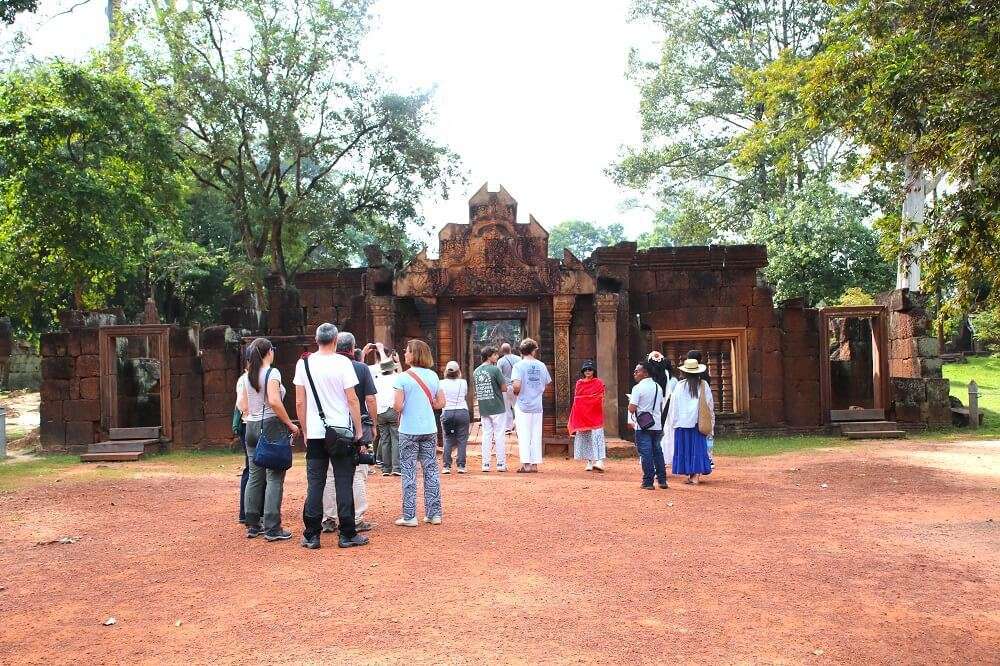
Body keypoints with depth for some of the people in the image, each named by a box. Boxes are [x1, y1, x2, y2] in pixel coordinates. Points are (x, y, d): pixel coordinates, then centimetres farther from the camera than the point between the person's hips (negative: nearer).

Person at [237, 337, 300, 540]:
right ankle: (272, 529, -2)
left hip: (252, 427, 7)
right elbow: (273, 401, -21)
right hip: (271, 425, -7)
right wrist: (290, 424, -14)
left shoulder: (248, 376, 11)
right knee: (274, 477, -3)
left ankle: (252, 526, 18)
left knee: (254, 477, 12)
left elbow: (243, 406, 13)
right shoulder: (272, 373, -10)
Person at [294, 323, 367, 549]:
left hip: (314, 433, 3)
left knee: (315, 484, 7)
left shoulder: (304, 363, 4)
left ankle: (311, 535, 10)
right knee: (343, 483, 3)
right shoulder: (342, 362, -6)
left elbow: (300, 402, 5)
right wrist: (359, 430, 0)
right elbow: (352, 399, -8)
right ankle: (347, 535, 7)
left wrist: (305, 431, 14)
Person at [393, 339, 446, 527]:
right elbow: (441, 402, 5)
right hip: (430, 430, 4)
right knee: (431, 471, 11)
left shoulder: (403, 377, -11)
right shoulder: (433, 376, 4)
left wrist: (400, 411, 6)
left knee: (409, 473, 3)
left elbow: (398, 406, -15)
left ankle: (409, 516, 6)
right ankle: (434, 513, 16)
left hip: (409, 431, -4)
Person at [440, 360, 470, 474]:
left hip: (447, 413, 1)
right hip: (462, 412, 0)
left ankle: (446, 466, 1)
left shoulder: (442, 383, 1)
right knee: (462, 440, 4)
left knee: (448, 440, 6)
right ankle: (461, 466, 2)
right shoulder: (463, 383, 1)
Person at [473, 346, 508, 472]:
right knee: (500, 435, 2)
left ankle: (485, 464, 9)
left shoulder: (476, 372, 8)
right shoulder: (495, 369, -11)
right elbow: (504, 388, -10)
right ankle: (501, 464, 5)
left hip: (483, 409, 5)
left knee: (486, 435, 9)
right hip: (497, 408, -5)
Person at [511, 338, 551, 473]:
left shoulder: (519, 365, -9)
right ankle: (534, 464, 13)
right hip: (537, 405, 4)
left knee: (524, 435, 0)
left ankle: (525, 463, -4)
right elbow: (547, 383, 11)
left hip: (523, 405, -4)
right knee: (536, 435, 10)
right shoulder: (541, 365, 4)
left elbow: (517, 385, -20)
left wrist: (516, 393, 0)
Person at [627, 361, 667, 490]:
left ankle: (648, 482, 1)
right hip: (657, 425, 6)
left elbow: (632, 408, -17)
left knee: (646, 454, -1)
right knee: (657, 452, 14)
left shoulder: (638, 388, -12)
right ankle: (662, 480, 17)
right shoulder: (658, 387, 10)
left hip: (643, 426, -6)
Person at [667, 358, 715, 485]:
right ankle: (696, 475, 0)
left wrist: (673, 421, 12)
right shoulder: (704, 385, -1)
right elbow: (710, 404, 5)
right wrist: (710, 424, 14)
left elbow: (674, 404, 0)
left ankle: (690, 474, 6)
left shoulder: (680, 386, -6)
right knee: (698, 447, 6)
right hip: (698, 422, 2)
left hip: (683, 422, -1)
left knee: (685, 447, 6)